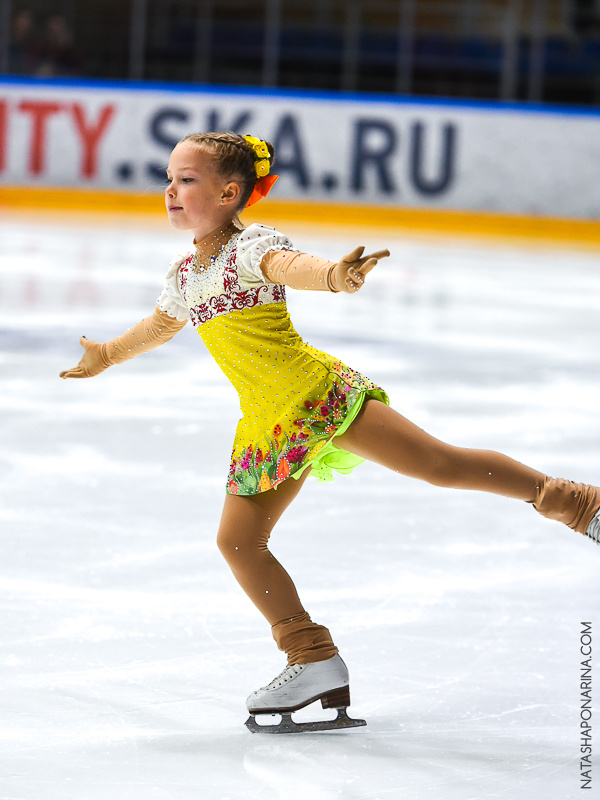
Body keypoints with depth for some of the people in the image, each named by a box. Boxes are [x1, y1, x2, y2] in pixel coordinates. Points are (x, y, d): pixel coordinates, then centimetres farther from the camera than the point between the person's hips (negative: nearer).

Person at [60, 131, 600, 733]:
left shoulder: (250, 245, -10)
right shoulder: (185, 275, 12)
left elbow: (289, 266, -35)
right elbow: (159, 325, 36)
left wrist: (333, 276, -57)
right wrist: (107, 356, 49)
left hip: (323, 394, -8)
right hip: (268, 427, 8)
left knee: (440, 464, -17)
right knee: (238, 540, 1)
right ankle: (315, 663, 8)